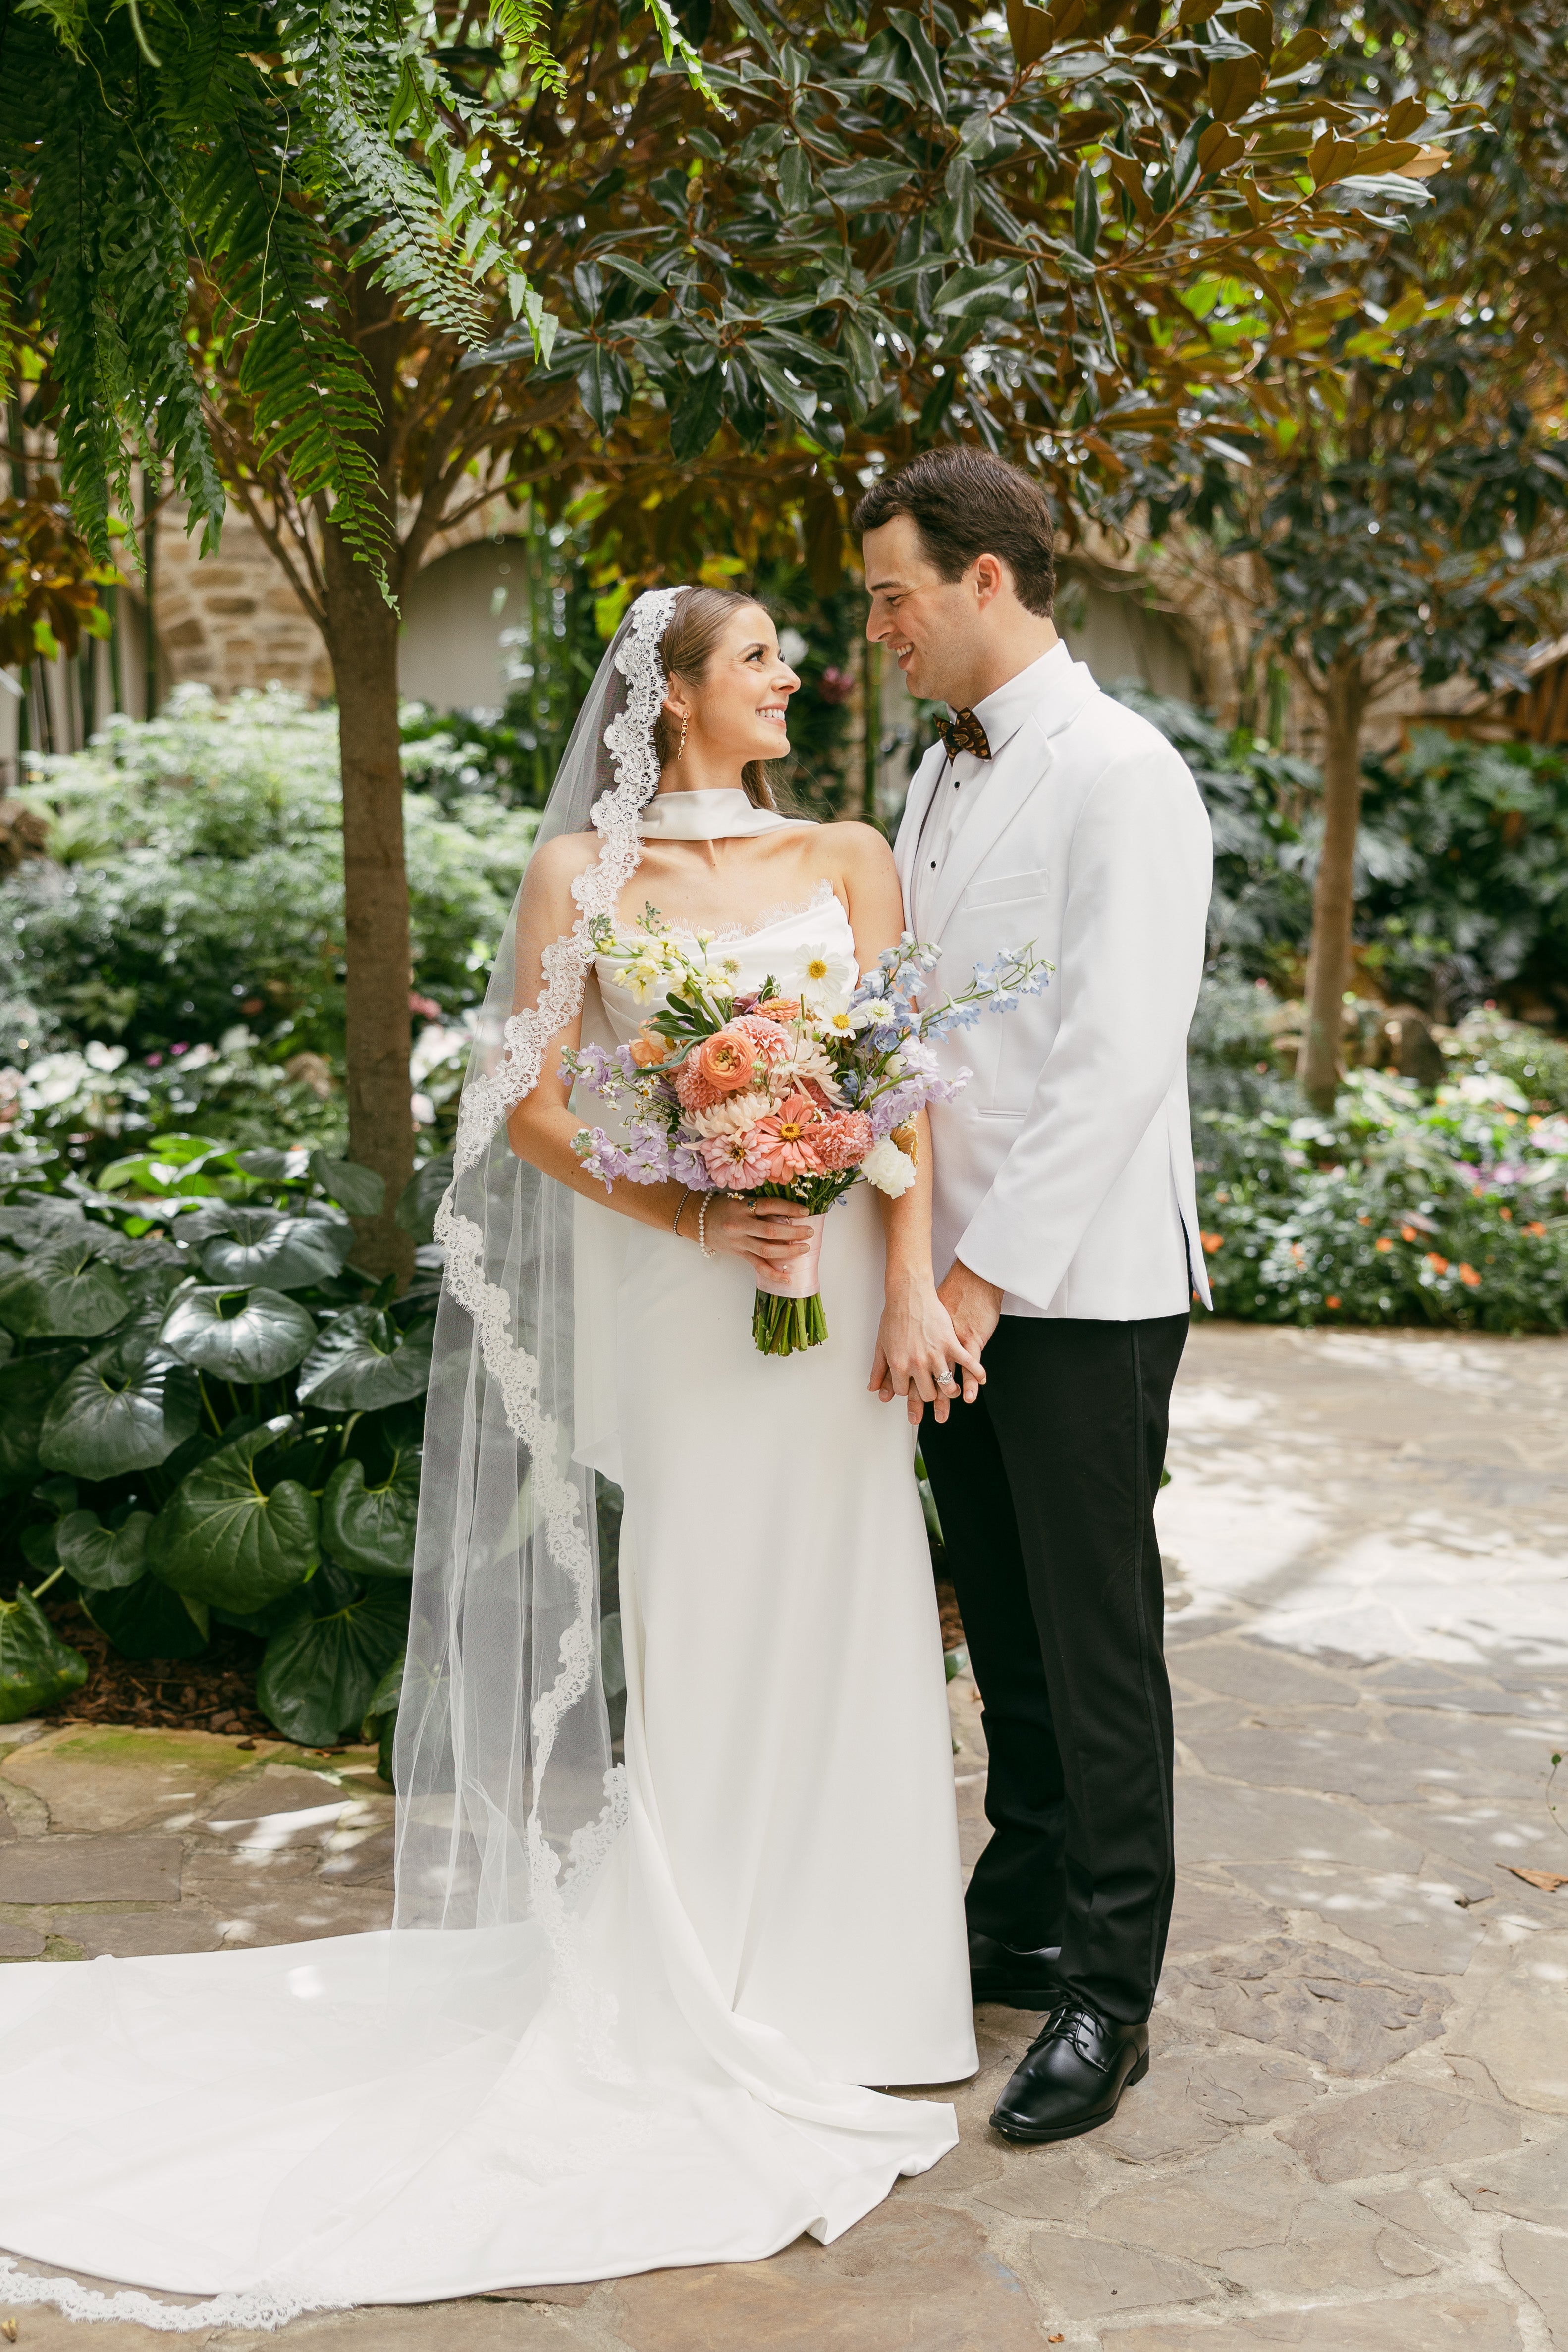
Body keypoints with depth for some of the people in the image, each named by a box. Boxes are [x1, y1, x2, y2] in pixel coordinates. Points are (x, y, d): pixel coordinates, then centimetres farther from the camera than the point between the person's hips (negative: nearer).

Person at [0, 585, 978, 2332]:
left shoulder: (846, 857, 9)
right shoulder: (583, 871, 2)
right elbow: (526, 1101, -3)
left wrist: (912, 1284, -8)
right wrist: (693, 1216, -15)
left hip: (835, 1284, 3)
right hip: (672, 1293, -3)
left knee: (835, 1616, 7)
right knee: (699, 1619, 2)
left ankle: (829, 1970, 24)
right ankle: (707, 1990, 17)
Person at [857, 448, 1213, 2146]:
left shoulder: (1120, 775, -13)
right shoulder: (940, 774, 14)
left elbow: (1118, 1056, -20)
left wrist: (990, 1271, -21)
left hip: (1081, 1288, -8)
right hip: (963, 1275, 8)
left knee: (1096, 1640, 2)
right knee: (1004, 1628, 16)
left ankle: (1107, 1993, 14)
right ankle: (1021, 1925, 30)